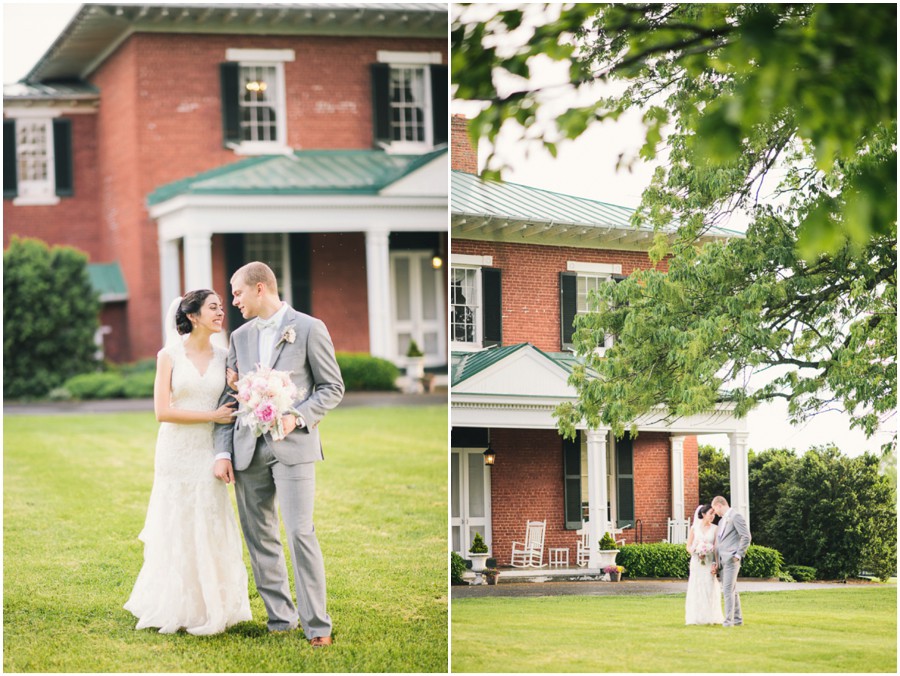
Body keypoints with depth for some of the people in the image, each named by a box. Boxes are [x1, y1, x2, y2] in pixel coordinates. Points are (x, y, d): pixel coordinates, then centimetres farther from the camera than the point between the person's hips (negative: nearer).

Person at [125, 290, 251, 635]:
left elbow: (233, 408, 9)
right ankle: (175, 609, 12)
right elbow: (162, 411, -9)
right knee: (176, 531, 3)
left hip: (208, 453, 3)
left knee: (210, 531, 3)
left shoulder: (223, 357, 6)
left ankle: (210, 606, 12)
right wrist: (212, 416, -12)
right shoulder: (169, 356, -3)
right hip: (176, 452, -3)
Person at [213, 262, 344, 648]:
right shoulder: (240, 336, 14)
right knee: (259, 537, 7)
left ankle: (316, 625, -8)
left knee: (300, 533, -11)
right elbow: (228, 398, 12)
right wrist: (222, 452, 3)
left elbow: (333, 387, -1)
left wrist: (297, 417, -16)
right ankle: (280, 618, 16)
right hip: (248, 451, 6)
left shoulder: (309, 329, -2)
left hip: (292, 446, -5)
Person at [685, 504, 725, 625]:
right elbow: (688, 546, 6)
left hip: (710, 563, 0)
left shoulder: (715, 529, 2)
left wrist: (715, 564, -15)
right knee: (696, 590, 0)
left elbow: (717, 548, -4)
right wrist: (695, 552, -15)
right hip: (697, 562, 0)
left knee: (710, 590, -2)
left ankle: (710, 618, 2)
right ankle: (696, 618, 4)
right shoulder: (694, 528, 4)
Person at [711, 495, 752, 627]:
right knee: (731, 591, 11)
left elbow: (746, 537, -12)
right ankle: (737, 619, 16)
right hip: (723, 561, 9)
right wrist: (717, 561, 14)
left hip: (731, 559, -9)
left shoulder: (736, 516, -6)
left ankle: (729, 620, -15)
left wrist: (738, 555, -14)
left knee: (728, 590, -14)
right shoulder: (722, 521, 22)